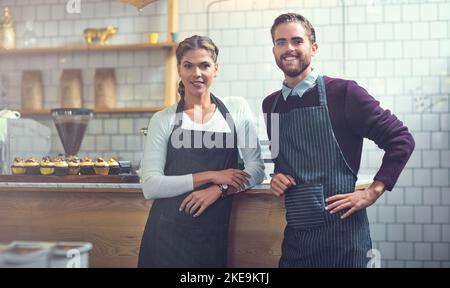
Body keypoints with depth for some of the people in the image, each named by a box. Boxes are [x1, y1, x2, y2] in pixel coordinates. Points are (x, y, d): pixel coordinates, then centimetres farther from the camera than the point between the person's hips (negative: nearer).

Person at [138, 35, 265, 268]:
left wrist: (219, 189, -13)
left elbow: (256, 169, 3)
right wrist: (210, 176, -13)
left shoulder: (237, 109, 5)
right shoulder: (163, 119, 1)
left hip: (214, 233, 1)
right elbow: (150, 185, -6)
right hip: (169, 233, -1)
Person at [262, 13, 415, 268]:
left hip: (342, 232, -4)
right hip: (295, 234, 5)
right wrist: (277, 175, 3)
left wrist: (372, 192, -11)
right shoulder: (271, 105, 9)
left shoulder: (343, 92, -7)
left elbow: (401, 139, -6)